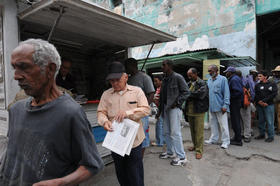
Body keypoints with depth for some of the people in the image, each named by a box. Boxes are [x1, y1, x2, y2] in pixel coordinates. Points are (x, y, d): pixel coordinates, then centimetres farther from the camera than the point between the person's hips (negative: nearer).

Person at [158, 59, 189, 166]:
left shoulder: (177, 77, -9)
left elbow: (186, 92, -10)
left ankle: (181, 157, 7)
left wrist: (177, 102, -17)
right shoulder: (165, 79, 14)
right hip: (166, 108, 8)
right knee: (166, 132, 15)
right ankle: (170, 152, 32)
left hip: (174, 108, -8)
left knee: (175, 132, -5)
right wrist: (160, 109, 16)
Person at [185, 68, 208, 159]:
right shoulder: (189, 84, 12)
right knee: (192, 129, 17)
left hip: (198, 110, -6)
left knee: (199, 130, -1)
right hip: (189, 110, 7)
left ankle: (199, 150, 9)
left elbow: (200, 93, -22)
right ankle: (195, 145, 33)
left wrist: (189, 93, -14)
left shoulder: (202, 83, -8)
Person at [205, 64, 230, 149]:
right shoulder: (209, 80, 13)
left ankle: (225, 141, 11)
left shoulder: (223, 79, -5)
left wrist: (225, 105, -15)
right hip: (211, 106, 6)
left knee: (223, 124, 0)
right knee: (213, 124, 15)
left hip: (220, 106, -6)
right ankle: (213, 139, 27)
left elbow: (226, 93, -9)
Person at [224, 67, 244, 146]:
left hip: (235, 103, -10)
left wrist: (230, 96, -17)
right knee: (235, 121, 17)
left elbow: (239, 91, -27)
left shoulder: (234, 79, -17)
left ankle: (238, 140, 8)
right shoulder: (233, 79, 14)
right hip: (234, 103, 10)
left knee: (235, 122, -2)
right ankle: (236, 137, 29)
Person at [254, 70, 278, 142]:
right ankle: (262, 134, 23)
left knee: (269, 121, -2)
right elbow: (255, 95, 3)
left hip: (269, 105, -4)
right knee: (261, 121, 12)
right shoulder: (257, 85, 11)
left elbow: (274, 94, -8)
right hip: (259, 106, 4)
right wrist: (259, 102, -14)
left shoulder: (272, 84, 2)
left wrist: (264, 101, -14)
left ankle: (271, 136, 8)